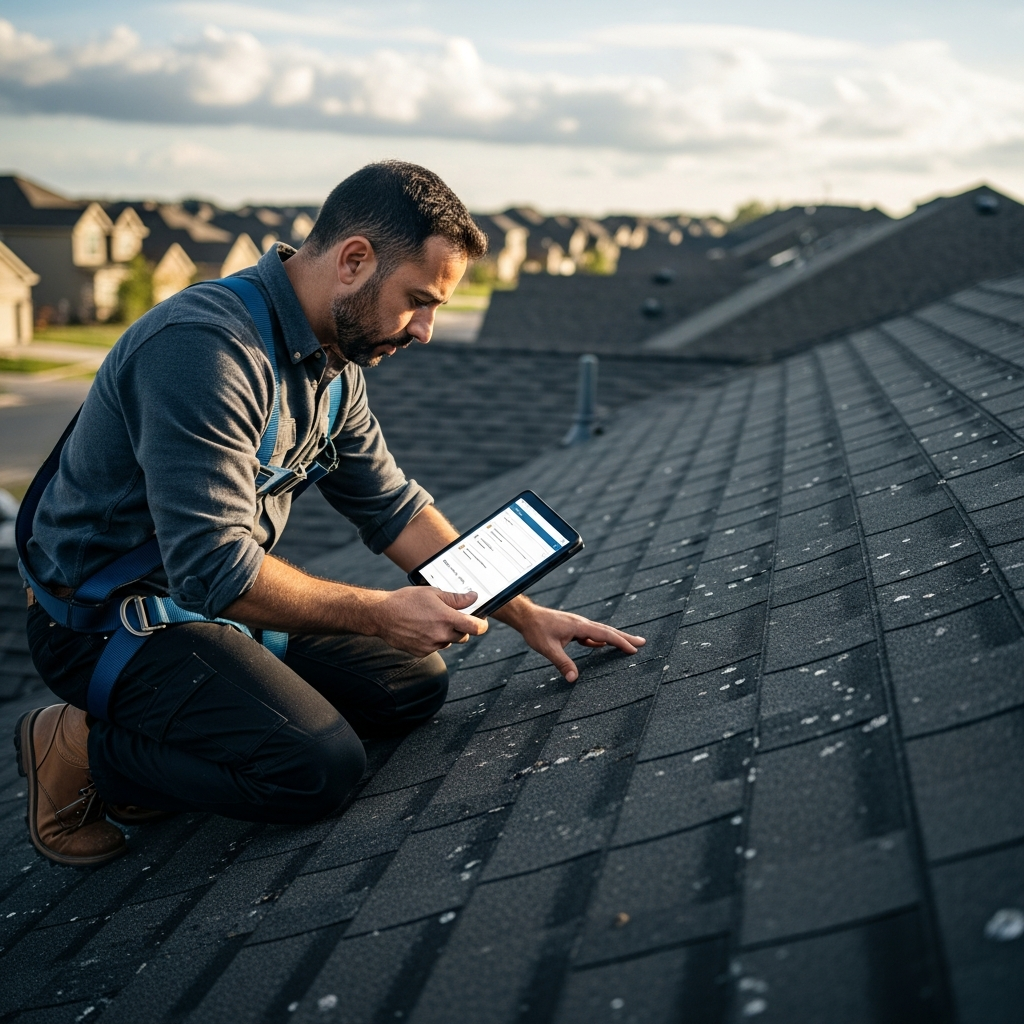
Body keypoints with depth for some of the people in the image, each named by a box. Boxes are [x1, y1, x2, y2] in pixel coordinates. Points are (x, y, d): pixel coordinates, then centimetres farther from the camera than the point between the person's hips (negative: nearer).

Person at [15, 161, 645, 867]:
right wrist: (380, 614, -24)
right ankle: (82, 749, -2)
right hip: (108, 621, -9)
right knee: (323, 765, -24)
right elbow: (213, 569, -32)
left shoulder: (334, 361, 3)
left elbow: (392, 507, 8)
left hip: (221, 600, 9)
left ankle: (152, 731, 9)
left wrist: (525, 614, 3)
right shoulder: (204, 346, -28)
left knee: (417, 683, 7)